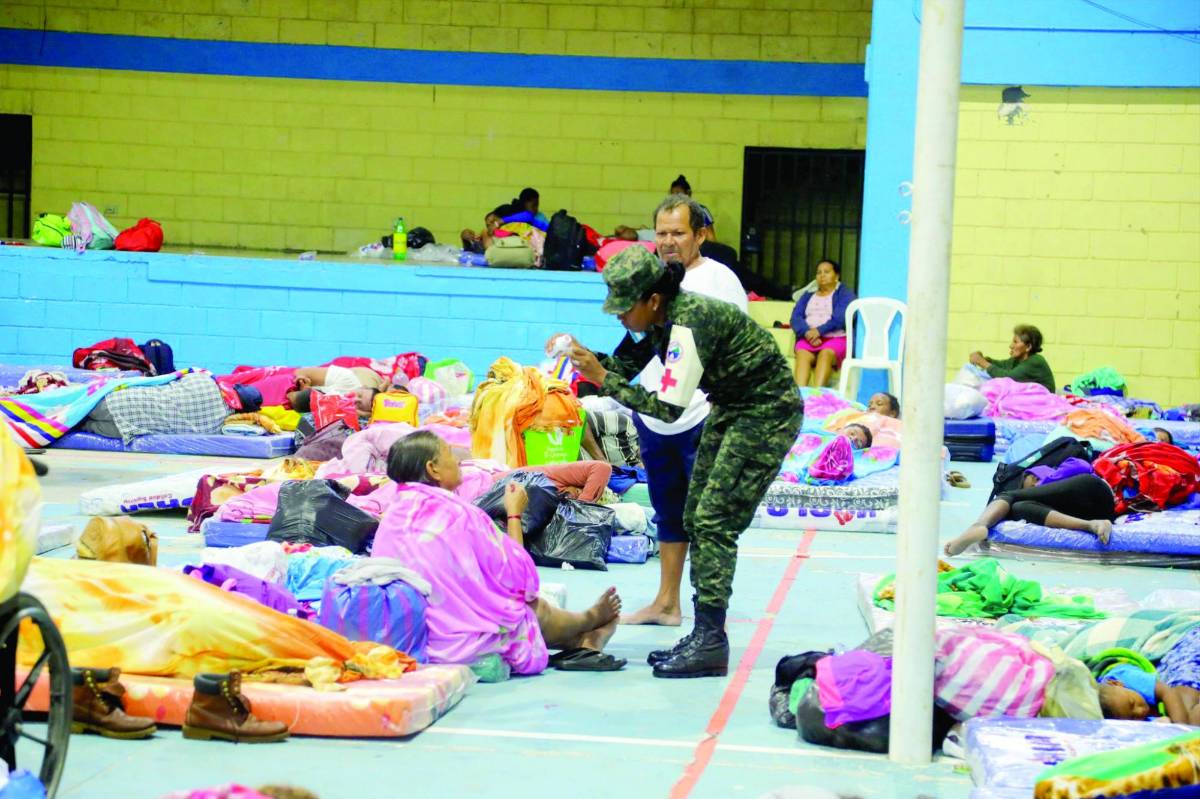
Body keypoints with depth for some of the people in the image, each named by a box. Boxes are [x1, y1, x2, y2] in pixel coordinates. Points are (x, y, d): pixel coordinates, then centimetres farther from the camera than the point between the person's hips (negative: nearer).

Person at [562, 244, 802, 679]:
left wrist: (602, 378, -28)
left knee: (715, 521, -15)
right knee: (696, 518, 7)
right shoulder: (657, 321, -1)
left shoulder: (690, 322, -29)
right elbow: (622, 365, 4)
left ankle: (711, 643, -14)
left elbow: (670, 407, -29)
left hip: (768, 413, -10)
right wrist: (581, 355, -15)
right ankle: (704, 635, 10)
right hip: (730, 410, 10)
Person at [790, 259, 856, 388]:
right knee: (802, 354, -32)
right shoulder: (808, 294, 24)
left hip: (836, 338, -3)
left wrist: (819, 330, -20)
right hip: (808, 338, 3)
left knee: (825, 354, -36)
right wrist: (808, 332, -14)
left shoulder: (844, 293, 13)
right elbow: (796, 317, 8)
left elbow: (841, 318, -6)